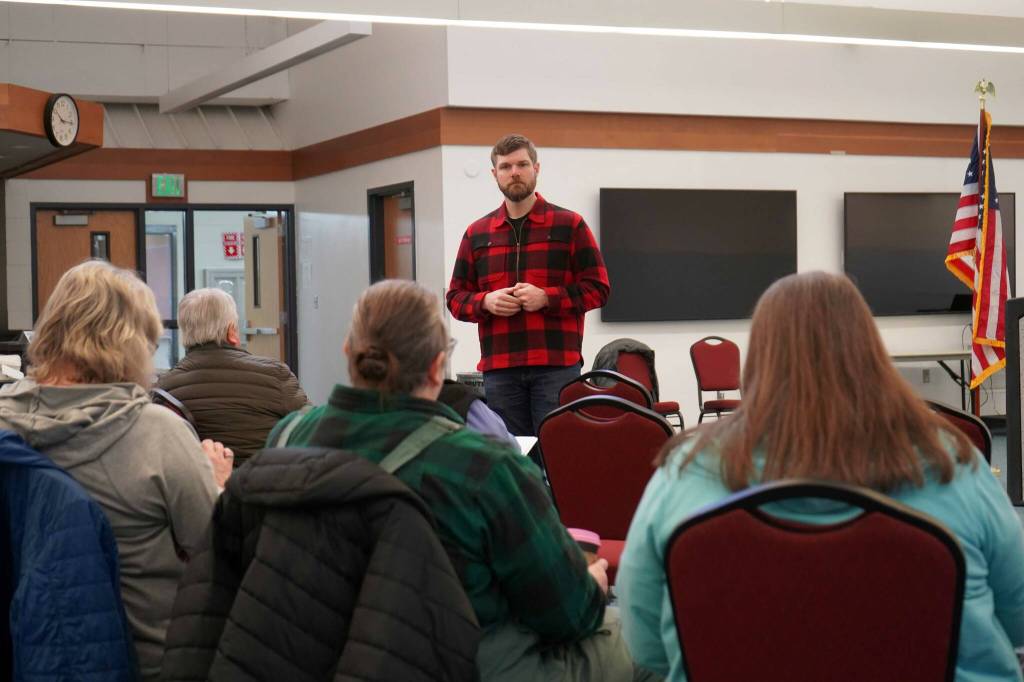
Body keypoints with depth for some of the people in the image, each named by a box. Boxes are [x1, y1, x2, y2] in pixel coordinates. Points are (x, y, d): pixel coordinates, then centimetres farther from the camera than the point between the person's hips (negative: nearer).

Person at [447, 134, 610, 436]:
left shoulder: (570, 225, 6)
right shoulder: (476, 234, 14)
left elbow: (597, 288, 3)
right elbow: (455, 298, 15)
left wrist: (546, 298, -11)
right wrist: (486, 302, -7)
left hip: (557, 368, -3)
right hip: (498, 369, 3)